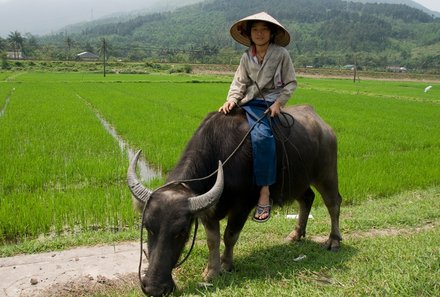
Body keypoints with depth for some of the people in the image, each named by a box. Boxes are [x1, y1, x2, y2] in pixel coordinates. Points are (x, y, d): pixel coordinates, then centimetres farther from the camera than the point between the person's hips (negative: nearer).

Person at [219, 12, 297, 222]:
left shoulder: (281, 54, 1)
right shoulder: (247, 57, 11)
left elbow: (291, 83, 4)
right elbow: (240, 83, 7)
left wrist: (278, 103, -9)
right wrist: (232, 100, -11)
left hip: (270, 105, -5)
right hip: (249, 103, 5)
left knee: (261, 135, -32)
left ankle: (265, 192, -29)